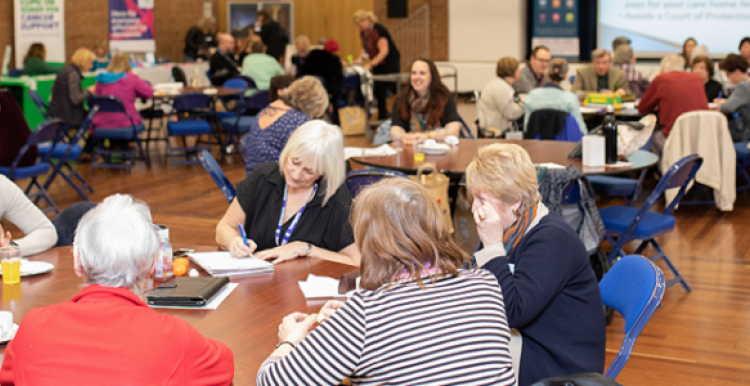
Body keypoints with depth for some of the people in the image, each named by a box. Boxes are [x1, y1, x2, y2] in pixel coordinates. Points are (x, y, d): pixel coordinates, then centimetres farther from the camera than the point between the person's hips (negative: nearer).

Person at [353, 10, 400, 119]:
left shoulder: (378, 31, -25)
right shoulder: (363, 32, 1)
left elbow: (384, 51, -30)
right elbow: (365, 47, 15)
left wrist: (370, 65, -33)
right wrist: (360, 58, -5)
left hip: (391, 62, -8)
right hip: (379, 64, 8)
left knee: (394, 87, -4)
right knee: (379, 89, 5)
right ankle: (382, 116, 10)